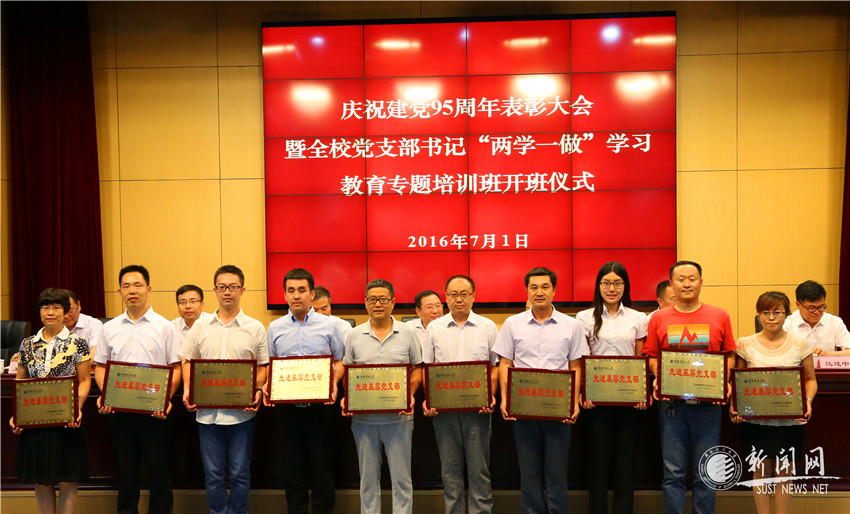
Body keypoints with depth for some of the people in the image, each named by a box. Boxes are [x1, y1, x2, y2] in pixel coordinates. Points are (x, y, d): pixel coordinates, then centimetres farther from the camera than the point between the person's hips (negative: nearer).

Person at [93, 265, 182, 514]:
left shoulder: (164, 327, 0)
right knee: (126, 473, 13)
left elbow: (176, 367, -1)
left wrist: (166, 398, -16)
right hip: (118, 410, 3)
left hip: (154, 411, -3)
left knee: (159, 474, 2)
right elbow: (100, 366, 12)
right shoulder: (109, 328, 9)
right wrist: (104, 395, -6)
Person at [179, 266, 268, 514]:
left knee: (240, 473, 6)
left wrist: (258, 390, -10)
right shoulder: (200, 326, 7)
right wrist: (187, 390, -3)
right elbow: (187, 362, 12)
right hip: (207, 411, 2)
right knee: (213, 475, 9)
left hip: (242, 412, -1)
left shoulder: (255, 328, 2)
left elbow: (262, 366, 6)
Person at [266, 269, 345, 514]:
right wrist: (267, 386, -5)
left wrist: (334, 384, -13)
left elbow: (340, 362, 5)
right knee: (292, 467, 10)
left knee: (322, 465, 3)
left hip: (321, 405, -2)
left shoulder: (329, 325, 2)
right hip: (287, 406, 2)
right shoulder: (275, 328, 10)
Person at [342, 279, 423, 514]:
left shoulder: (407, 333, 2)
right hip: (363, 417, 2)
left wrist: (410, 395, -10)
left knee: (401, 477, 4)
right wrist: (347, 398, -7)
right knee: (368, 478, 11)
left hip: (399, 417, -1)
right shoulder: (354, 335, 6)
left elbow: (417, 369, 5)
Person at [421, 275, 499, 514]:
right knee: (450, 469, 9)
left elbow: (495, 366, 5)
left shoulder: (488, 327, 5)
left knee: (479, 469, 3)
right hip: (443, 407, 1)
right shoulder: (434, 328, 7)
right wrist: (428, 399, -4)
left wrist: (491, 396, -9)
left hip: (477, 407, -1)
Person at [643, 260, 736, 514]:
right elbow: (651, 356, 9)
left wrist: (724, 381, -7)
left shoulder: (720, 316, 6)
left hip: (707, 403, 0)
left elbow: (729, 354, 10)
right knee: (673, 471, 4)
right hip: (671, 404, 0)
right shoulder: (659, 318, 6)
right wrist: (658, 379, -9)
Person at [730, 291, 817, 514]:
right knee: (761, 471, 8)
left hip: (789, 420, 0)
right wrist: (733, 405, -10)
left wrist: (807, 401, -10)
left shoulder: (799, 345, 1)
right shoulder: (745, 344, 0)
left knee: (783, 472, 9)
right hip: (755, 419, 0)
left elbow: (810, 379, 8)